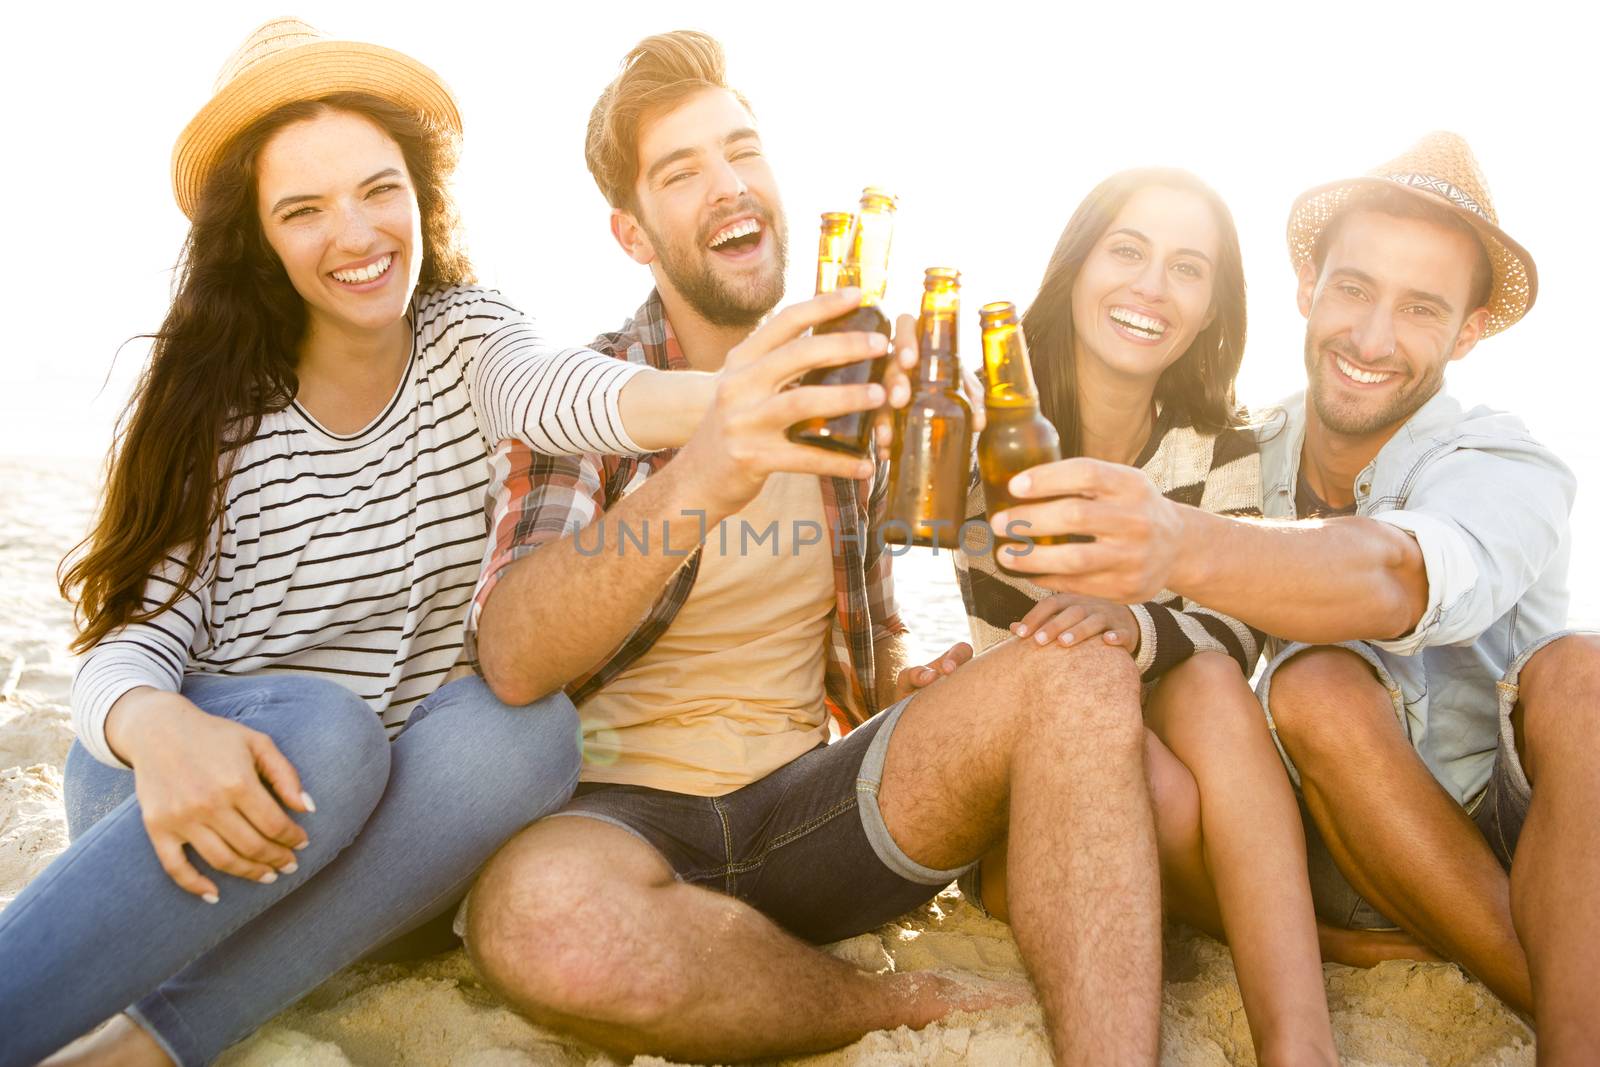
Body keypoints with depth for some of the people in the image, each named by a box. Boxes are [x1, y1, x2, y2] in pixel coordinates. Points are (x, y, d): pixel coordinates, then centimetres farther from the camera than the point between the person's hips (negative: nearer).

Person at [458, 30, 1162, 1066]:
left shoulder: (844, 393, 10)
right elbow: (512, 662, -23)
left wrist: (903, 690, -6)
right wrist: (695, 484, -40)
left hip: (805, 804, 3)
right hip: (624, 813, -2)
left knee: (1080, 672, -20)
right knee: (535, 914, -39)